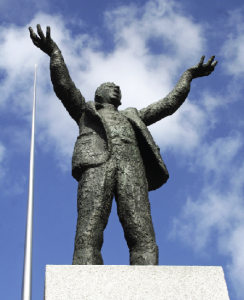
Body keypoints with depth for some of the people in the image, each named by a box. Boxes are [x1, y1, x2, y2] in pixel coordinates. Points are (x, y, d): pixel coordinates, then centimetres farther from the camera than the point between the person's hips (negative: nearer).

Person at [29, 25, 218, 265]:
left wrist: (189, 75, 38)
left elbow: (169, 104, 41)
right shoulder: (86, 111, 36)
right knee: (88, 235, -23)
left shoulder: (132, 116, 44)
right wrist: (54, 53, 9)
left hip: (131, 166, 3)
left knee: (143, 238, -20)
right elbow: (64, 86, 20)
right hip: (97, 162, -2)